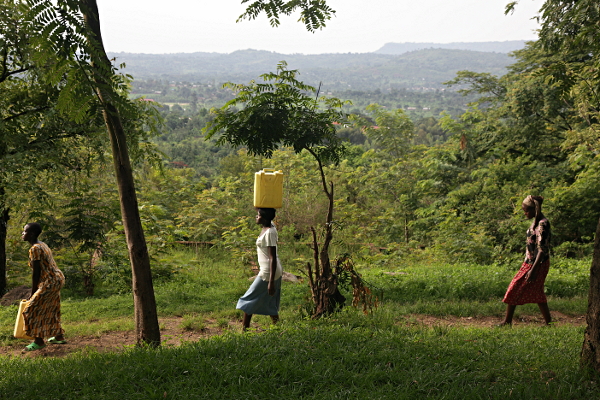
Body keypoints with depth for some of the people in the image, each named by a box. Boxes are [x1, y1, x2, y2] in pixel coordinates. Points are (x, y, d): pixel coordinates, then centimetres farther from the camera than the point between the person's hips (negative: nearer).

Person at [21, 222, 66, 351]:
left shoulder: (35, 249, -17)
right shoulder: (42, 244, 12)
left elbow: (36, 273, -17)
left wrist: (33, 293, -9)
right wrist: (35, 291, 21)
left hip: (51, 282, -10)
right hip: (57, 279, 10)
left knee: (34, 309, -2)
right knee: (51, 309, 20)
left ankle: (39, 341, 4)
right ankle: (59, 336, 29)